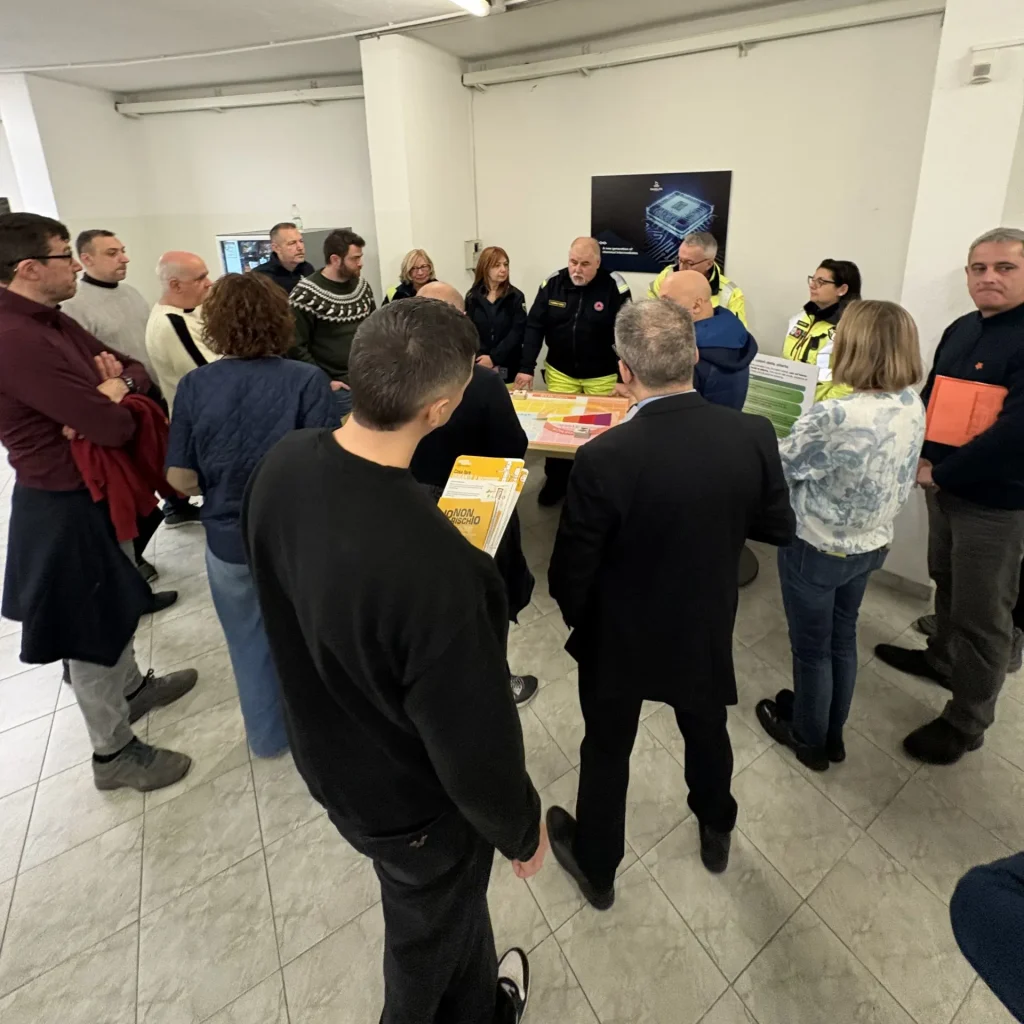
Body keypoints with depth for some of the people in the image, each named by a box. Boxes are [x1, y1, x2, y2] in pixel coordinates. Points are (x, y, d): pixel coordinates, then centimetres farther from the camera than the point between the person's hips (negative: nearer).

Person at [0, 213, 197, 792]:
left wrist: (118, 384, -13)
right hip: (64, 506, -10)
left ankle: (132, 687, 48)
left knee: (113, 605, 26)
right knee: (90, 629, 5)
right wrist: (110, 401, -7)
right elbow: (116, 428, -30)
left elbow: (136, 367, 10)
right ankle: (114, 753, 22)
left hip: (94, 489, 10)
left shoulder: (53, 322, 6)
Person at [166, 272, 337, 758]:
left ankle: (268, 736, 40)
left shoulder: (194, 386, -10)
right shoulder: (306, 380, -18)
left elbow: (181, 479, -7)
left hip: (229, 539, 2)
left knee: (250, 642, 22)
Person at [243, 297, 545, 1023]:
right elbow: (476, 743, -28)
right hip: (411, 800, -6)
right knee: (430, 938, 28)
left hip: (327, 755, 7)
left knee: (455, 900, 35)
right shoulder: (433, 566, -42)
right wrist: (522, 829, -7)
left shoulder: (282, 464, -18)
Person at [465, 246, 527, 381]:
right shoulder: (472, 297, 6)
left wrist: (494, 358, -15)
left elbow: (517, 333, -8)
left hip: (508, 368, -1)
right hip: (479, 366, 1)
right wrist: (478, 358, -15)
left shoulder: (516, 297, 1)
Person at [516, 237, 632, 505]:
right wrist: (526, 368, -11)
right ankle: (556, 480, 27)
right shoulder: (553, 283, -5)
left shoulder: (614, 286, -13)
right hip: (560, 373, 3)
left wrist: (624, 379, -20)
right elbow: (534, 327, -3)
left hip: (602, 377, -2)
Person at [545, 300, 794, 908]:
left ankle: (597, 867, 45)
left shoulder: (604, 458, -31)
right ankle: (716, 833, 58)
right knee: (707, 733, 30)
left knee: (607, 750, 20)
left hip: (620, 640, -3)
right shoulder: (753, 436, -19)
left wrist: (578, 620, 1)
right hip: (706, 632, 4)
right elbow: (779, 529, -3)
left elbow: (570, 573, -20)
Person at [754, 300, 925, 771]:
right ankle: (833, 733, 45)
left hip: (817, 550, -7)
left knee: (812, 646, 14)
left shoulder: (836, 417, -32)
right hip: (871, 544, 7)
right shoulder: (913, 406, -6)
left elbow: (777, 465, -17)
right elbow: (884, 470, 6)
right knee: (843, 637, 24)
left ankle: (808, 737, 37)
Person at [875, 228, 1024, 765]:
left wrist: (941, 474, -18)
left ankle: (966, 723, 19)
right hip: (944, 486, 8)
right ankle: (942, 657, 48)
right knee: (947, 581, 25)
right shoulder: (960, 329, 6)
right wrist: (922, 456, -3)